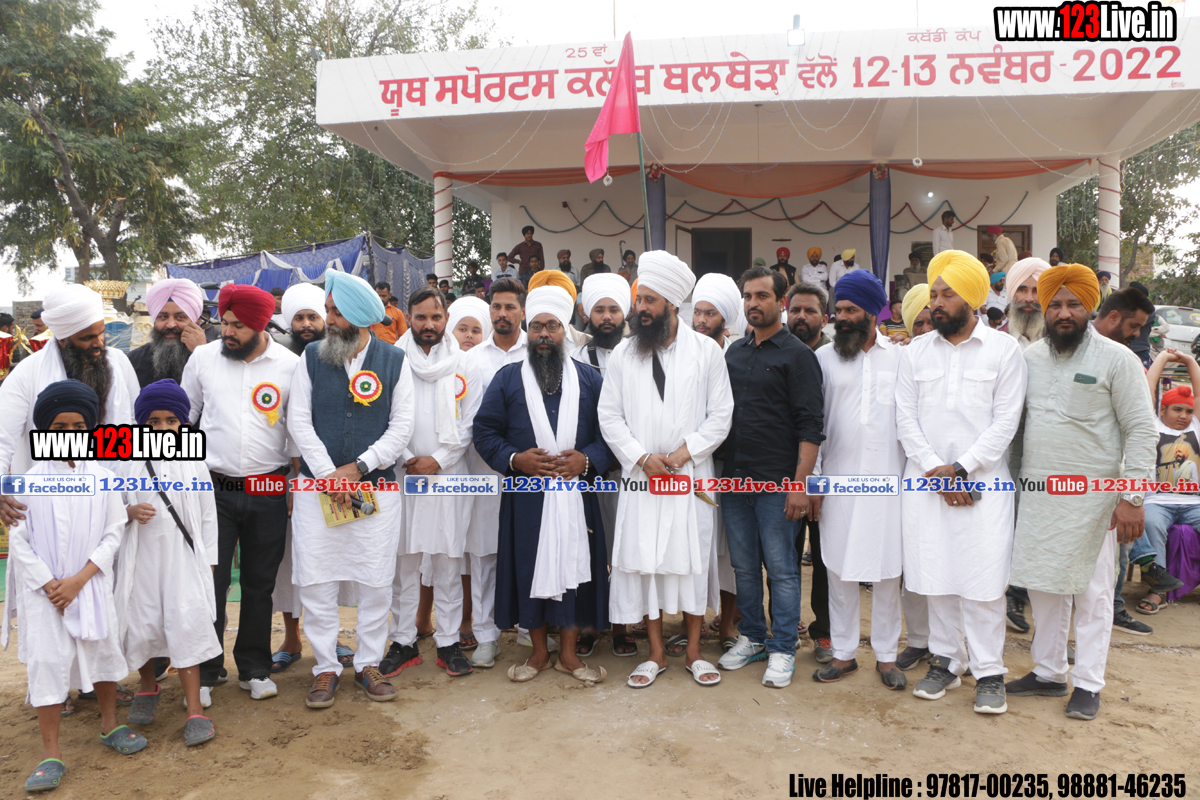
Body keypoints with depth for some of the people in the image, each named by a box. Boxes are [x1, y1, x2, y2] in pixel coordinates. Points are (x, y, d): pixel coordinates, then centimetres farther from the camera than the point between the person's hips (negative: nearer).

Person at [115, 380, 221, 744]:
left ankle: (195, 710, 0)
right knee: (141, 626, 11)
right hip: (142, 560, 2)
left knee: (187, 627, -7)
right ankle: (148, 686, 41)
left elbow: (208, 516, 5)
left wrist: (208, 561, 3)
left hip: (184, 561, -1)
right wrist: (130, 512, -15)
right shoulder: (128, 465, 2)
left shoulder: (194, 465, 1)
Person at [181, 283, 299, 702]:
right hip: (214, 489, 0)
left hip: (269, 492, 0)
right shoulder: (203, 357, 1)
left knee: (259, 584, 10)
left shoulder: (289, 365, -2)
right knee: (210, 581, 1)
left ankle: (254, 668, 25)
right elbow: (184, 418, 11)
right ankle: (204, 671, 18)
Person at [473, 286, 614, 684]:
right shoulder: (508, 378, 8)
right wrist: (515, 459, -11)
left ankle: (569, 653, 20)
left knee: (574, 565, 3)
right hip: (526, 497, 0)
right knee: (529, 568, 4)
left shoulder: (589, 378, 9)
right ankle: (539, 652, 23)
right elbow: (485, 430, 4)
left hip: (576, 494, 0)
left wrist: (587, 459, -12)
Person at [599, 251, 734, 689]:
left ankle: (693, 651, 22)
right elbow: (609, 415, 3)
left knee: (692, 560, 6)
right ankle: (656, 653, 20)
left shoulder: (707, 351, 1)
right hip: (640, 476, 1)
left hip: (691, 475, -1)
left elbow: (721, 413, -1)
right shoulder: (622, 354, 5)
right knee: (642, 560, 4)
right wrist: (642, 457, -9)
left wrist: (683, 452, -11)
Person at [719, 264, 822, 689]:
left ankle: (782, 649, 16)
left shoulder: (797, 355, -5)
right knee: (744, 566, 14)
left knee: (781, 569, 3)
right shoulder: (734, 352, 12)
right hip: (734, 479, 6)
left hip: (777, 482, -5)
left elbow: (810, 426, -10)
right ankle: (751, 638, 29)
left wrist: (800, 483, -17)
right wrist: (718, 470, 9)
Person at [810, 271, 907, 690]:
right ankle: (843, 652, 19)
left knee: (888, 570, 6)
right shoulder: (824, 357, 5)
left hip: (888, 478, 0)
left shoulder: (901, 356, 4)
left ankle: (886, 655, 21)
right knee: (840, 568, 6)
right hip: (838, 479, 1)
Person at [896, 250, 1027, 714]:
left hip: (982, 480, -3)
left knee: (983, 580, -2)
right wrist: (936, 470, -6)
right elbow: (905, 417, 5)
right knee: (936, 576, 8)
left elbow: (1006, 419, -5)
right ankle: (945, 662, 22)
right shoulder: (916, 351, 9)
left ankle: (989, 673, 12)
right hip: (925, 480, 3)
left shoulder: (1004, 349, 1)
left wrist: (961, 468, -10)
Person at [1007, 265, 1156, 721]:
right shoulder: (1030, 357, 7)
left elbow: (1141, 430, -8)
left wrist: (1132, 498, -13)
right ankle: (1048, 672, 26)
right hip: (1037, 493, 4)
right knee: (1043, 584, 12)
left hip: (1092, 495, -4)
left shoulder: (1116, 359, -6)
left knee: (1091, 590, 5)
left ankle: (1088, 683, 17)